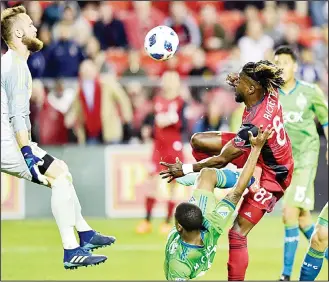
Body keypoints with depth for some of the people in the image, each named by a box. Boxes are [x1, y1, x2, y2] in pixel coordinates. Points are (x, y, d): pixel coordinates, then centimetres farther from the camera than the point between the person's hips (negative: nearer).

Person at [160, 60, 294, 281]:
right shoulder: (270, 95, -17)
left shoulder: (255, 126, -37)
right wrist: (240, 82, -3)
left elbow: (222, 159, -28)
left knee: (238, 234, -12)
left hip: (270, 175, -9)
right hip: (258, 152, 9)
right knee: (198, 141, 0)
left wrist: (186, 169, -19)